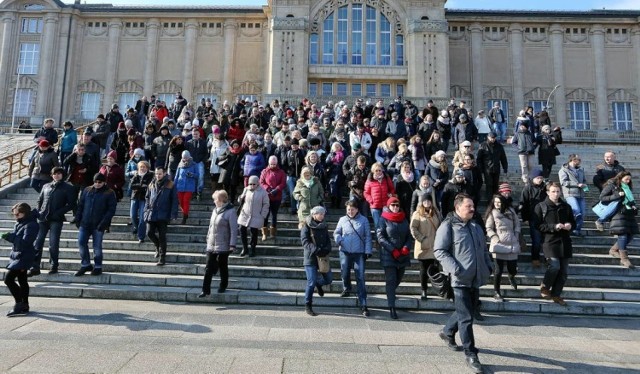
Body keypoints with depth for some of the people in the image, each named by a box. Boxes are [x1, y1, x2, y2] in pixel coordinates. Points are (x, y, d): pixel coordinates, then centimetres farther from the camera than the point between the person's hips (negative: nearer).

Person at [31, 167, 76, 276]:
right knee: (37, 243, 1)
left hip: (56, 220, -4)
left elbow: (71, 204, -3)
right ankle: (35, 268, 7)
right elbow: (40, 200, 22)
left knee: (53, 244, -2)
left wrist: (59, 213, -12)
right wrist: (38, 212, 6)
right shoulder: (46, 186, 15)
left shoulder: (68, 188, 2)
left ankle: (54, 266, 11)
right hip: (43, 218, 4)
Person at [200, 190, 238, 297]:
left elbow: (234, 229, -14)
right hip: (211, 245, 6)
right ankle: (206, 290, 8)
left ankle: (223, 286, 26)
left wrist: (232, 245, -18)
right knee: (208, 268, 3)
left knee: (223, 267, 9)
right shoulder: (215, 210, 10)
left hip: (223, 246, -6)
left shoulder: (230, 211, -12)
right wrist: (208, 239, 16)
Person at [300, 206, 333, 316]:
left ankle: (318, 283, 43)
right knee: (311, 282, -3)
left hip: (323, 257, 5)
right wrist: (316, 250, -27)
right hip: (311, 258, -5)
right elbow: (305, 242, -15)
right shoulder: (307, 226, -8)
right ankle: (308, 306, 13)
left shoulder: (324, 226, 9)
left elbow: (328, 240, 8)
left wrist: (327, 249, -13)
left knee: (328, 279, 8)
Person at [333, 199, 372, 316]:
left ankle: (363, 305, 0)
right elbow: (336, 232, 14)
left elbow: (368, 236, 3)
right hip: (345, 252, 2)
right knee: (344, 273, 9)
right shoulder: (342, 220, 6)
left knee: (360, 278, -4)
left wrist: (368, 251, -2)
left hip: (359, 253, -2)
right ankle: (346, 289, 44)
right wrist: (339, 240, -7)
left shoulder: (363, 220, 1)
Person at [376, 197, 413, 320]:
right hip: (388, 255, -5)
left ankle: (390, 294, 40)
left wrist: (406, 247, -8)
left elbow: (409, 236, 12)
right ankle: (392, 308, -5)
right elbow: (380, 237, -8)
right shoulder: (384, 219, -2)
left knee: (398, 279, 13)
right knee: (391, 281, -7)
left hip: (403, 255, 5)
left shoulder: (404, 219, 12)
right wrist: (393, 250, -15)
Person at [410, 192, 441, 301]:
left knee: (435, 269, 1)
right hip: (423, 248, -3)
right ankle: (424, 291, 16)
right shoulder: (417, 214, -4)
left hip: (435, 247, 3)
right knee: (424, 269, 6)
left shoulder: (435, 213, 11)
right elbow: (413, 228, -11)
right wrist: (421, 239, -13)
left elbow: (439, 227, 15)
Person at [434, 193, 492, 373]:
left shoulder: (476, 226, 14)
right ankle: (471, 355, 7)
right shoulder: (448, 226, -10)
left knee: (467, 311, 19)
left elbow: (483, 249, 24)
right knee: (466, 317, -3)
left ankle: (447, 332, 42)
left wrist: (488, 265, 12)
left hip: (475, 278, 8)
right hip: (460, 279, -8)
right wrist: (455, 269, -22)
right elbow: (439, 251, -15)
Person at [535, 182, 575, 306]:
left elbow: (573, 222, 21)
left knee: (563, 271, 7)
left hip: (565, 242, 5)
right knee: (554, 266, -19)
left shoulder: (566, 206, 13)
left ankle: (556, 294, 21)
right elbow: (538, 226, -8)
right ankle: (544, 287, 7)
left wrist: (570, 225, -2)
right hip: (550, 241, -5)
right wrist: (554, 227, -19)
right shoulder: (541, 207, -2)